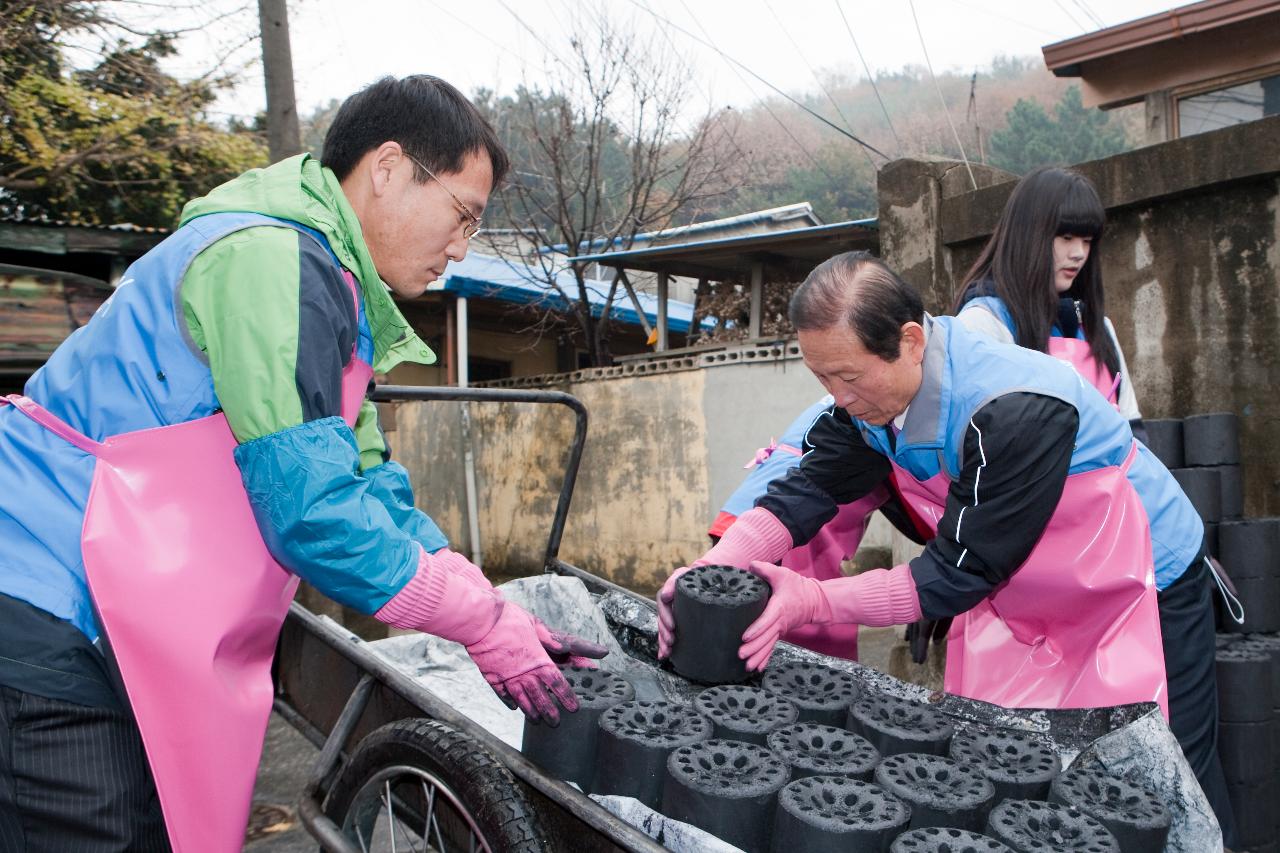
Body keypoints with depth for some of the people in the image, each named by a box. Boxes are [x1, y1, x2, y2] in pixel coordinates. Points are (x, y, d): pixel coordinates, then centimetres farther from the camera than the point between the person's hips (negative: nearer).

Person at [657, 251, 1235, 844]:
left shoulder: (1018, 410, -37)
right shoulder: (870, 396, -14)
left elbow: (962, 569, -33)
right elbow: (808, 490, -16)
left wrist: (813, 601, -37)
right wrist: (709, 571, -31)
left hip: (1143, 592, -6)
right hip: (1020, 597, 6)